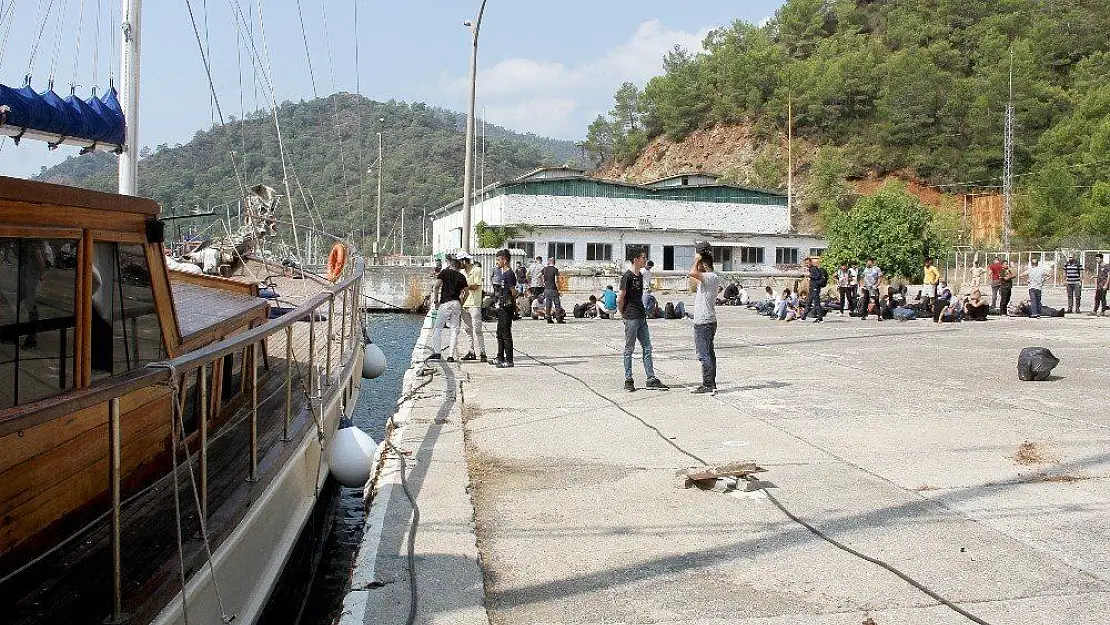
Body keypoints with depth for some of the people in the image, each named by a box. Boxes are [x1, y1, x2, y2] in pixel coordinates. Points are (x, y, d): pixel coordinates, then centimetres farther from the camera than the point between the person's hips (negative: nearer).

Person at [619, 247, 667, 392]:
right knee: (629, 349, 0)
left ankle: (651, 379, 12)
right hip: (631, 318, -8)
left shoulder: (640, 276, 12)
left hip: (642, 317, 8)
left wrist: (643, 311, 14)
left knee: (647, 348, 8)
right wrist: (624, 314, -3)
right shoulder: (627, 276, -14)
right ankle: (628, 380, 7)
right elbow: (620, 299, -13)